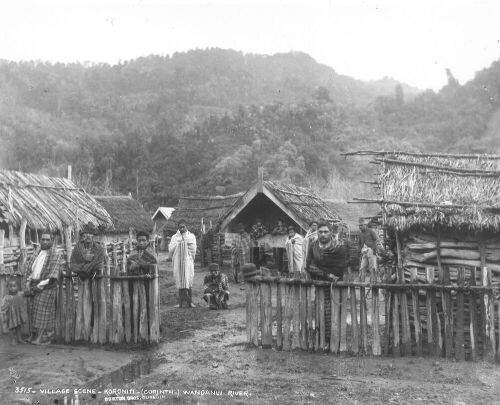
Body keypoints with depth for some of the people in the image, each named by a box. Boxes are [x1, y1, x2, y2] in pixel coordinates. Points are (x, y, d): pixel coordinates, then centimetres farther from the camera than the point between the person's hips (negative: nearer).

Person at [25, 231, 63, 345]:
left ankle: (40, 337, -4)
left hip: (46, 286, -6)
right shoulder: (37, 251, 12)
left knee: (42, 311, -6)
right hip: (34, 285, 6)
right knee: (34, 310, 6)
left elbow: (53, 275, -13)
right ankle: (34, 334, 12)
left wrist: (40, 285, -17)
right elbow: (30, 266, 15)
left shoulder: (56, 255, -8)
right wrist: (28, 281, 4)